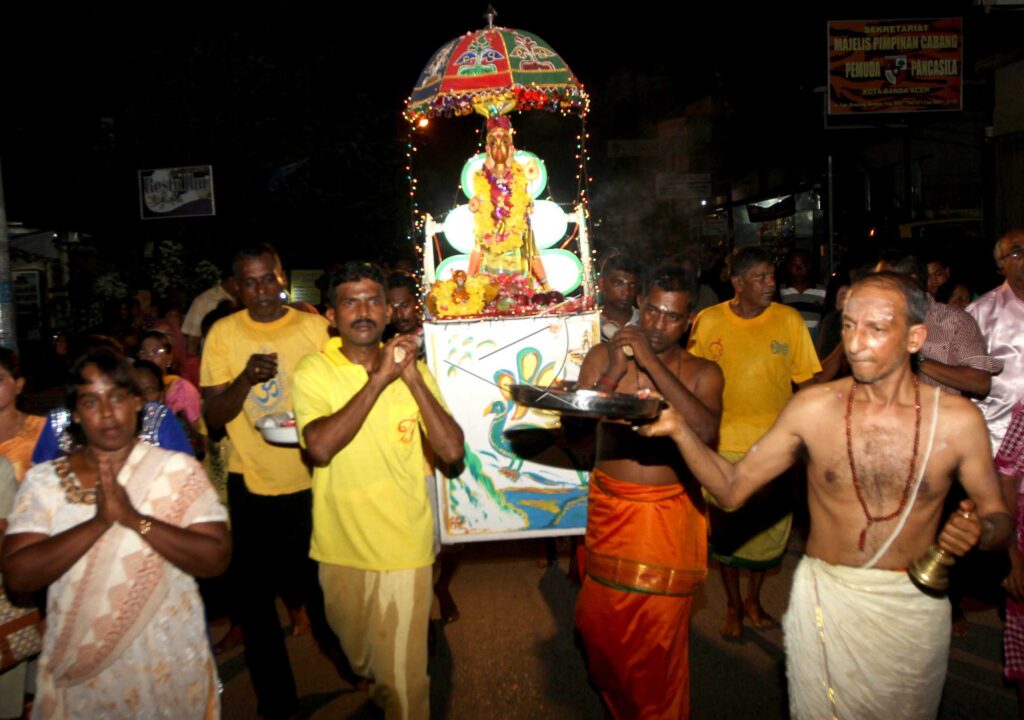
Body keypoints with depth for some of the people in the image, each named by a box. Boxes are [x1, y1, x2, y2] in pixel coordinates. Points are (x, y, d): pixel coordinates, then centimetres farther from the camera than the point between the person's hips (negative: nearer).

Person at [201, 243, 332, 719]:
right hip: (251, 483, 0)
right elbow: (213, 418, -3)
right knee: (256, 594, 9)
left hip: (311, 480, 0)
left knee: (321, 587, 11)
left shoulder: (314, 327, 0)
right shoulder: (223, 333, 0)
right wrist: (246, 378, -21)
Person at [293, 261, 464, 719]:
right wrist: (378, 379, -28)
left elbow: (451, 451, -14)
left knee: (404, 674, 5)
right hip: (341, 546, 1)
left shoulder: (411, 369, -3)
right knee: (359, 657, 26)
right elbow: (320, 448, -27)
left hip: (404, 546, -1)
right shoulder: (313, 372, -9)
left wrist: (413, 378, -22)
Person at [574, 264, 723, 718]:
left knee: (659, 640, 2)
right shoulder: (603, 356, 2)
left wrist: (651, 362, -22)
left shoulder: (701, 373, -1)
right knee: (599, 626, 14)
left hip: (668, 513, -2)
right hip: (608, 507, 2)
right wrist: (614, 370, -19)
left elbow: (705, 430, -20)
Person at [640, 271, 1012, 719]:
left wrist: (979, 532, -22)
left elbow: (998, 516, 2)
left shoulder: (957, 420, -10)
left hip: (913, 609, 1)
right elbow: (731, 488, -9)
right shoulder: (813, 408, -10)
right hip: (824, 599, 0)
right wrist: (680, 429, -23)